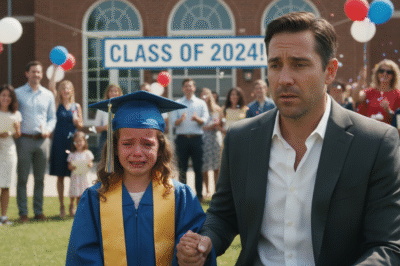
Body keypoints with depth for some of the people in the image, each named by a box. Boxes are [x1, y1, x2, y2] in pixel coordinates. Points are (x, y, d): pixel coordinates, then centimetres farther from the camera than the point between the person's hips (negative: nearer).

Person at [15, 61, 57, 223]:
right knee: (22, 178, -2)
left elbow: (52, 117, 13)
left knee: (40, 178, 6)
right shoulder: (18, 93, 3)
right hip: (24, 140, -3)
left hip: (42, 141, 3)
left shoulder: (48, 95, 11)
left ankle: (38, 211, 14)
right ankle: (23, 212, 4)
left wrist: (48, 129, -5)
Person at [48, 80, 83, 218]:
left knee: (74, 175, 1)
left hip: (73, 142, 1)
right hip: (59, 142, -1)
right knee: (60, 176, 2)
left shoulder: (76, 106, 8)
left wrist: (77, 121, -10)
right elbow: (51, 87, -9)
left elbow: (81, 125, 12)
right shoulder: (57, 104, 3)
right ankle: (61, 205, 9)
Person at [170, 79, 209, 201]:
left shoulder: (201, 103, 12)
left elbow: (205, 120, 0)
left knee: (198, 168, -2)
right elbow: (173, 121, 2)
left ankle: (199, 194, 4)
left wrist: (197, 119, -22)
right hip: (182, 138, 0)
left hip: (196, 139, 0)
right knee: (182, 168, 1)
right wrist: (180, 119, -20)